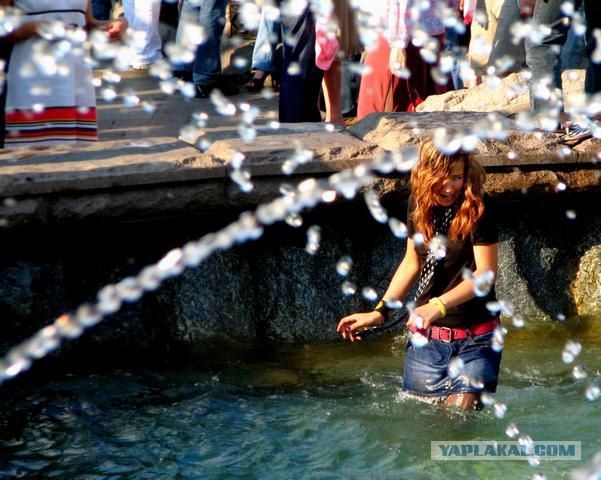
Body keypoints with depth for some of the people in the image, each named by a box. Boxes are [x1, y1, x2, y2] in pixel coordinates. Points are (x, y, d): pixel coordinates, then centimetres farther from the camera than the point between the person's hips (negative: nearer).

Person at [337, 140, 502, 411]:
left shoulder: (476, 211, -15)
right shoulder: (419, 205, 2)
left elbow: (486, 273, -20)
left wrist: (438, 305, -33)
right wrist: (380, 312, 10)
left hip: (474, 340, -5)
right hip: (425, 337, 5)